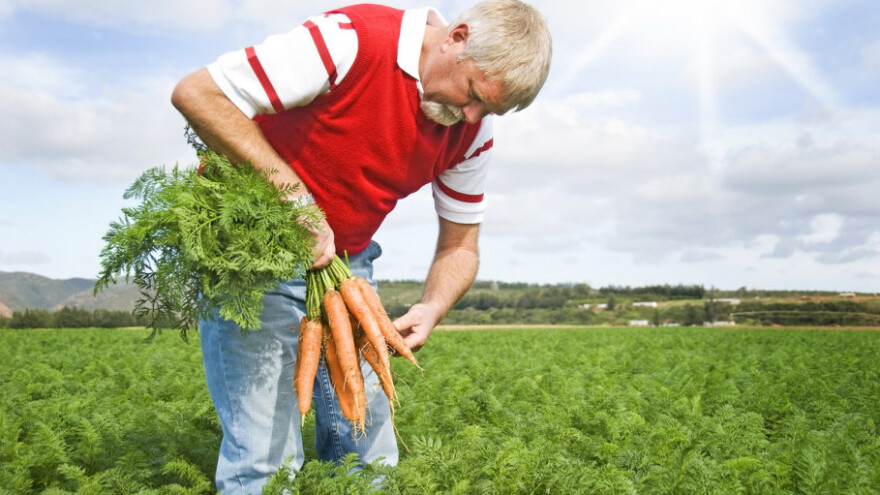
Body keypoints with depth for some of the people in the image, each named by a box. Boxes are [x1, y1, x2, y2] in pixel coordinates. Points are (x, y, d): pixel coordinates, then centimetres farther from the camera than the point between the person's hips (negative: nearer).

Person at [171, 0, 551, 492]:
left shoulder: (471, 129, -5)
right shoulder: (352, 40, -25)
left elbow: (460, 248, 4)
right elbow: (196, 93, -24)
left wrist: (432, 309, -17)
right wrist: (298, 199, -27)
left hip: (346, 261, 6)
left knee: (369, 452, 7)